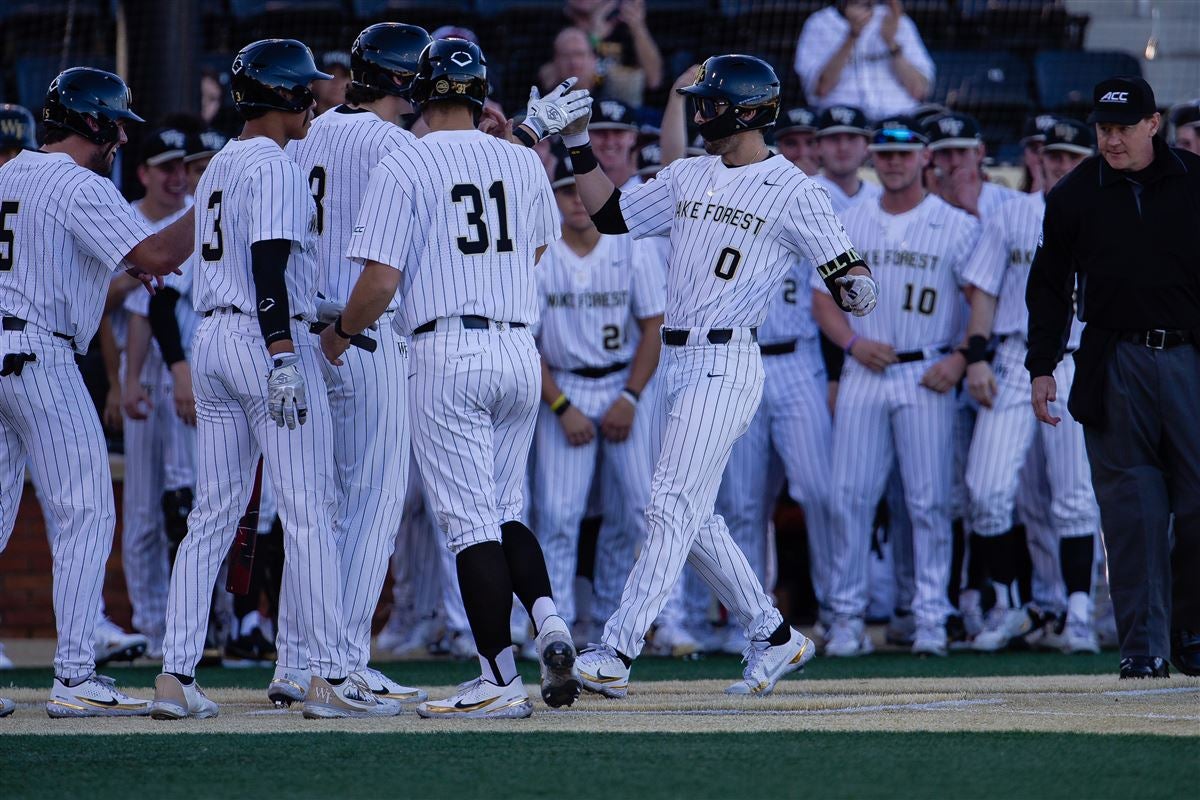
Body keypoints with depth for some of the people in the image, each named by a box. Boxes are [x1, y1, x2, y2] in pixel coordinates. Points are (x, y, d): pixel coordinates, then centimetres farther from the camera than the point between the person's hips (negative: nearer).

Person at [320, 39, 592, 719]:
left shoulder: (405, 167, -5)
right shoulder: (523, 162, 9)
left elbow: (380, 281, -10)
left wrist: (342, 332, 8)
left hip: (447, 349, -5)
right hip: (521, 351, 5)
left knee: (470, 520, -3)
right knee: (504, 511, 17)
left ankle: (501, 681, -5)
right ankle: (550, 621, -6)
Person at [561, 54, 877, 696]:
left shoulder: (792, 191, -7)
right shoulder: (687, 176, 14)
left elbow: (851, 277, -7)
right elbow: (609, 216, 18)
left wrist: (857, 288, -30)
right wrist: (578, 146, 10)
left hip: (725, 366, -8)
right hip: (676, 361, 8)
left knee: (672, 508, -13)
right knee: (694, 517, 12)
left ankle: (614, 655, -18)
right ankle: (773, 638, 24)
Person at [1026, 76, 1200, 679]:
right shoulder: (1075, 195, 6)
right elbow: (1049, 286, 13)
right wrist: (1042, 368, 7)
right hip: (1115, 366, 0)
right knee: (1131, 511, -3)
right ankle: (1144, 645, 1)